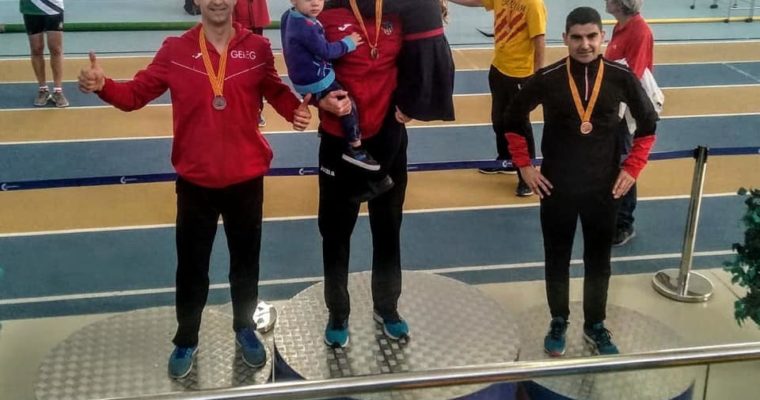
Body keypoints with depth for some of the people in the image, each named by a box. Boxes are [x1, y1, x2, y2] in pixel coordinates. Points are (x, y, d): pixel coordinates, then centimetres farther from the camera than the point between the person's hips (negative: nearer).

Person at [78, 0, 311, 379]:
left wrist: (296, 109, -14)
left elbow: (276, 91, 7)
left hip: (246, 178, 1)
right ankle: (186, 341, 31)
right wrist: (103, 85, -23)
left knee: (246, 259, 17)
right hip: (196, 180, -1)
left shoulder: (257, 47, -5)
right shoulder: (175, 50, -6)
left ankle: (245, 329, 39)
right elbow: (136, 93, -3)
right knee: (192, 265, 12)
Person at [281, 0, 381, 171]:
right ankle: (354, 148, 7)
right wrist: (348, 43, -11)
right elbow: (325, 51, -24)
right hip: (316, 81, -10)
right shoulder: (306, 27, -31)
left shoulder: (289, 16, -1)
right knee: (348, 105, -1)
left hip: (304, 77, 10)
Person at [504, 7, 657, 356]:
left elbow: (648, 124, 5)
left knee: (598, 260, 13)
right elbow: (513, 120, 2)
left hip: (604, 187, 1)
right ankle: (558, 322, 32)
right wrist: (524, 166, -1)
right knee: (557, 258, 13)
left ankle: (595, 326, 31)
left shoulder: (621, 77, -9)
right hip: (556, 187, -1)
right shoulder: (547, 78, -12)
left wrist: (632, 169, 0)